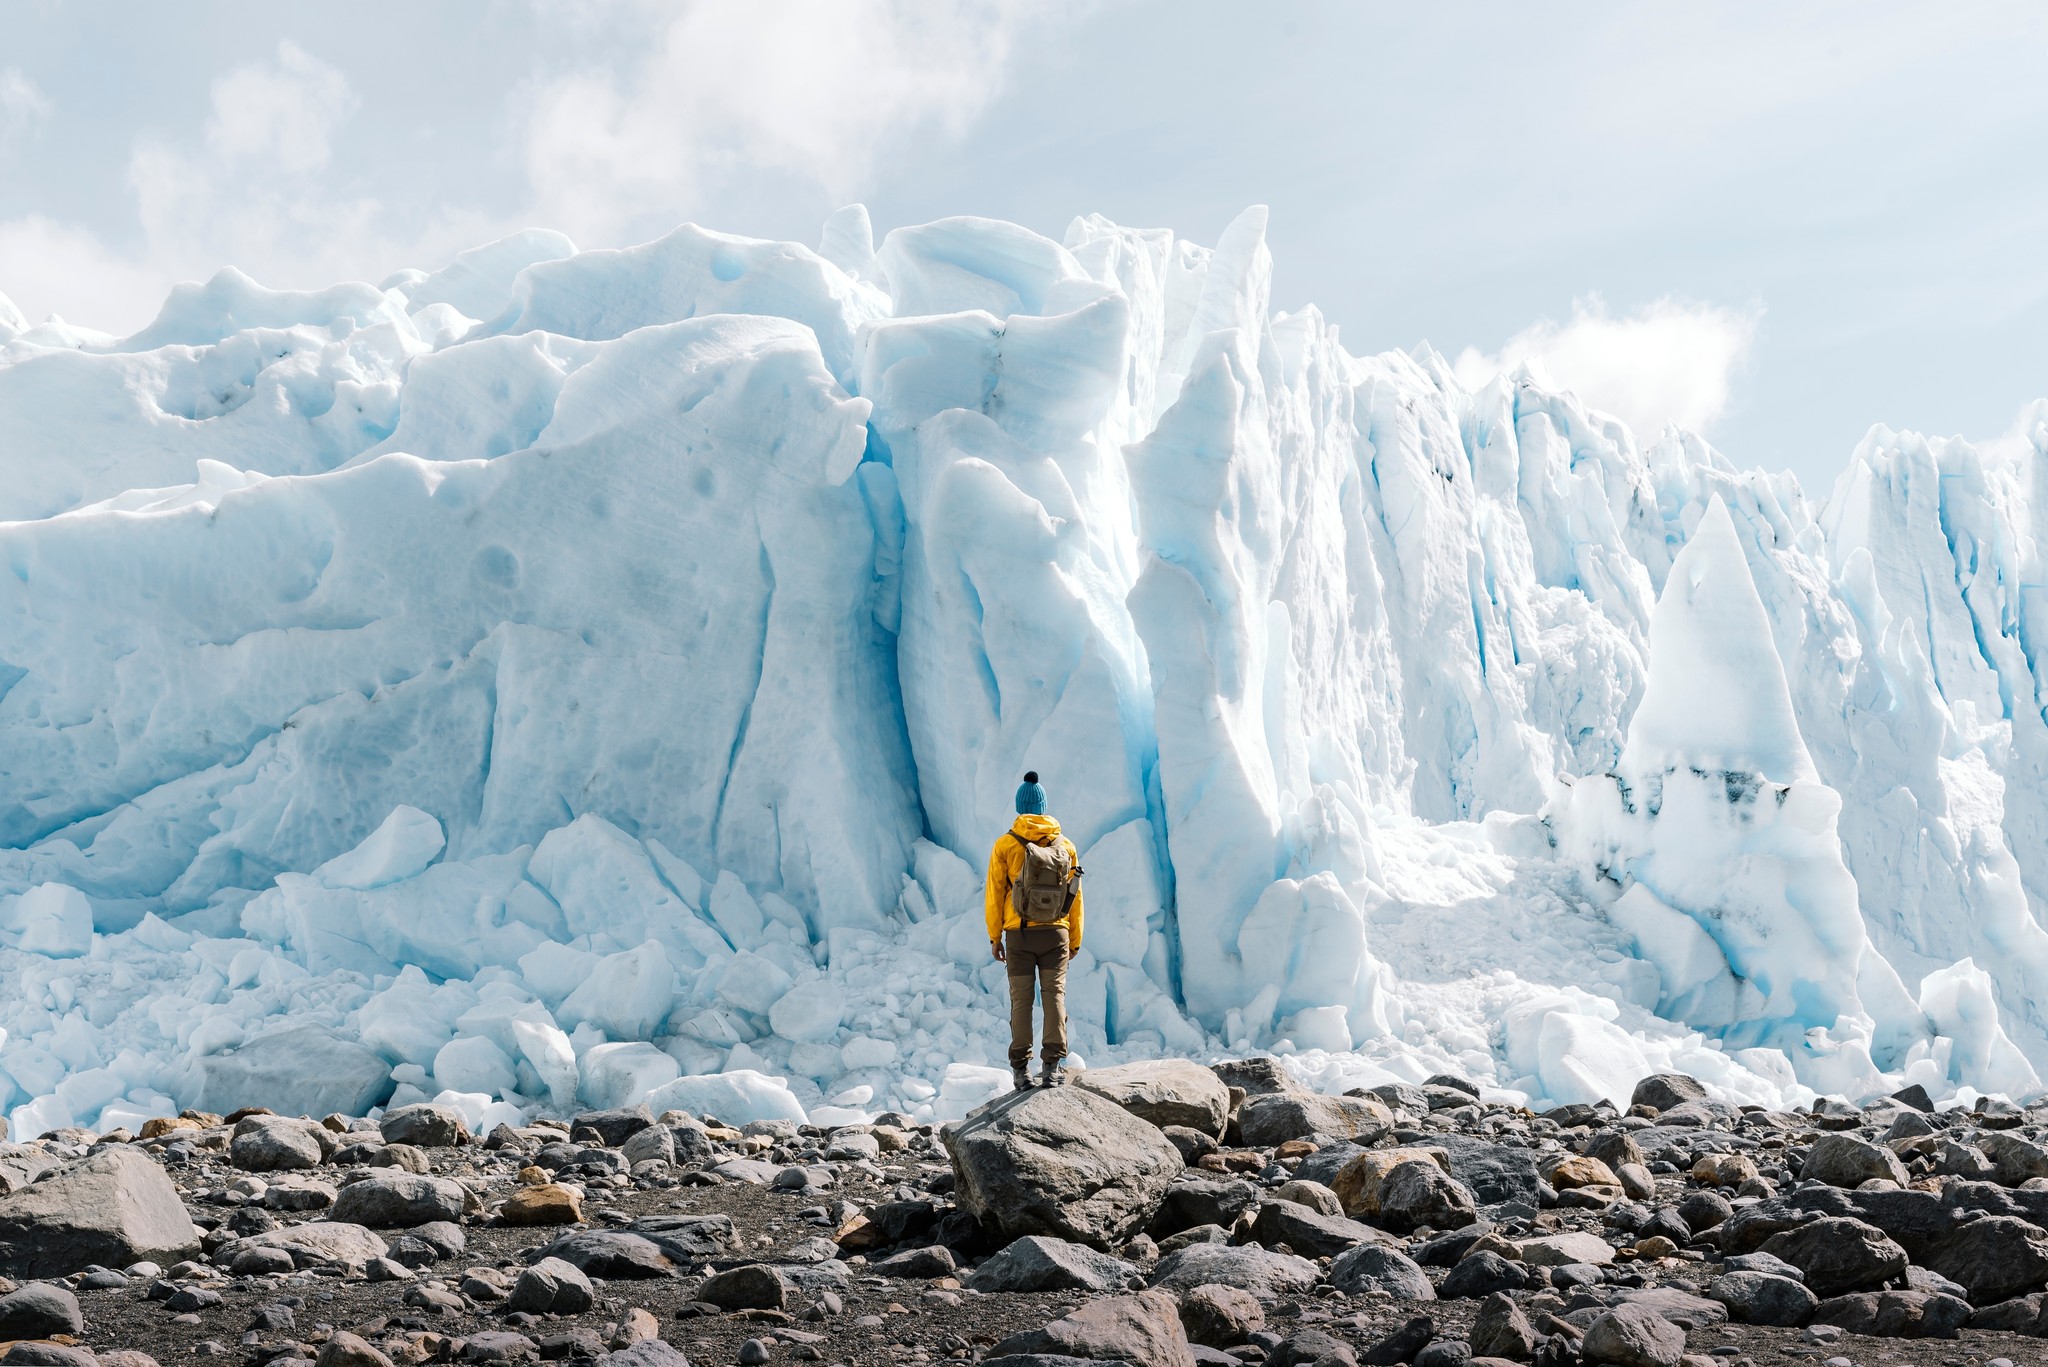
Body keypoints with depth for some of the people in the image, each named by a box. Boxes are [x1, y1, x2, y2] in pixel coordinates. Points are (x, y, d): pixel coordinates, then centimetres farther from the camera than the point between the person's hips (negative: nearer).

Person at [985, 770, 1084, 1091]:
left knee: (1021, 999, 4)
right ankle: (1051, 1066, -6)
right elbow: (1074, 896, 5)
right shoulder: (1066, 846, 3)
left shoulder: (1005, 844, -4)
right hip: (1055, 933, 1)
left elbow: (995, 894, -4)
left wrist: (995, 937, 4)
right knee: (1054, 995, 1)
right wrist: (1074, 941, 13)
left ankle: (1020, 1070, 4)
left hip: (1019, 934, -1)